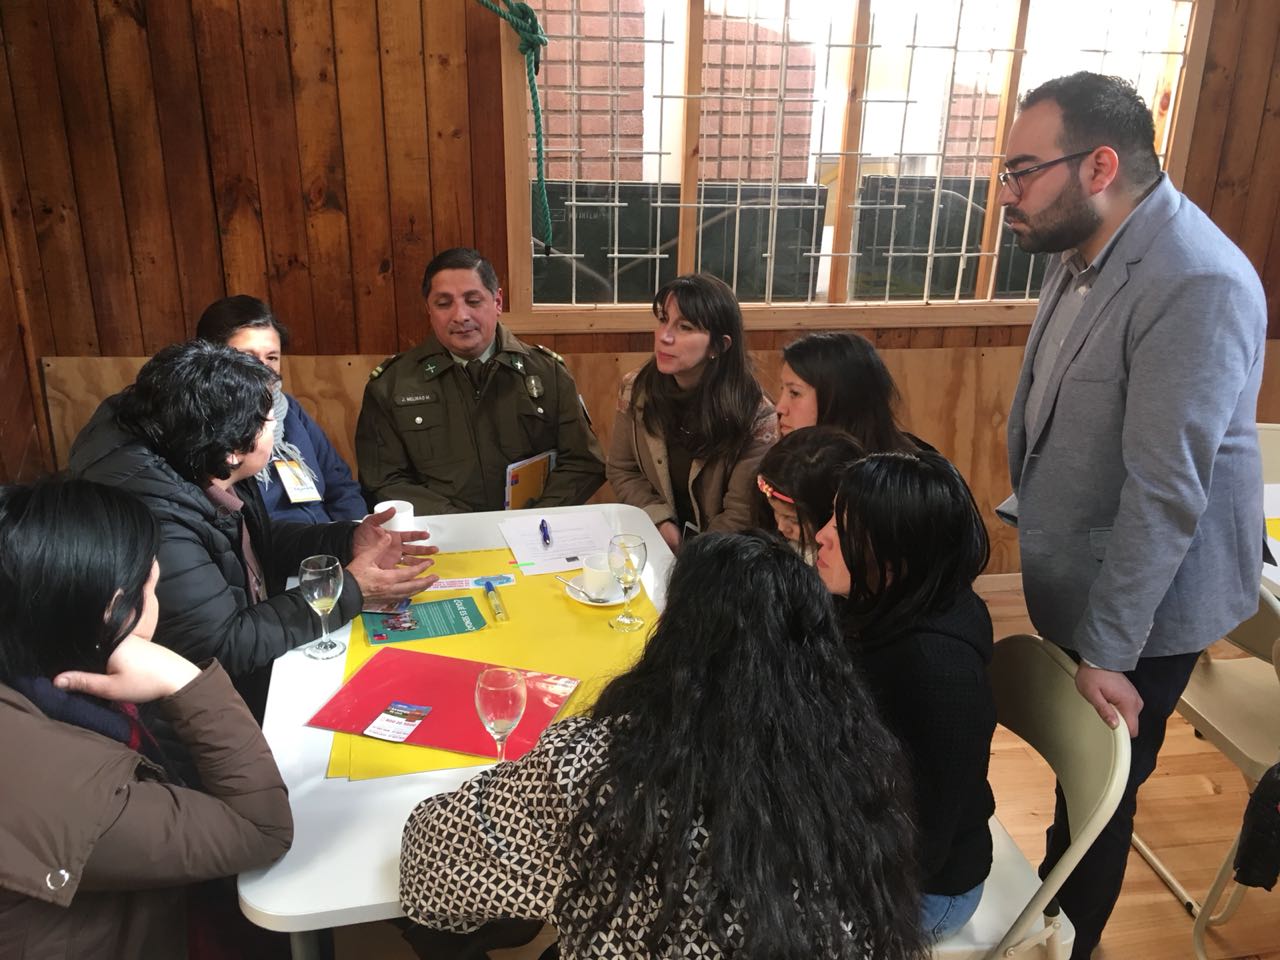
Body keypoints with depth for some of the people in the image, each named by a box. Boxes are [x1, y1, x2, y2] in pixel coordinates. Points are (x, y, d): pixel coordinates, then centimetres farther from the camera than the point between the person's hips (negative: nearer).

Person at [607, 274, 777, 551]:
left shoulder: (753, 414, -15)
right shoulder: (636, 389, -3)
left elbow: (740, 515, -12)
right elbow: (621, 470, 6)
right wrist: (661, 522, -8)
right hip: (651, 541, 3)